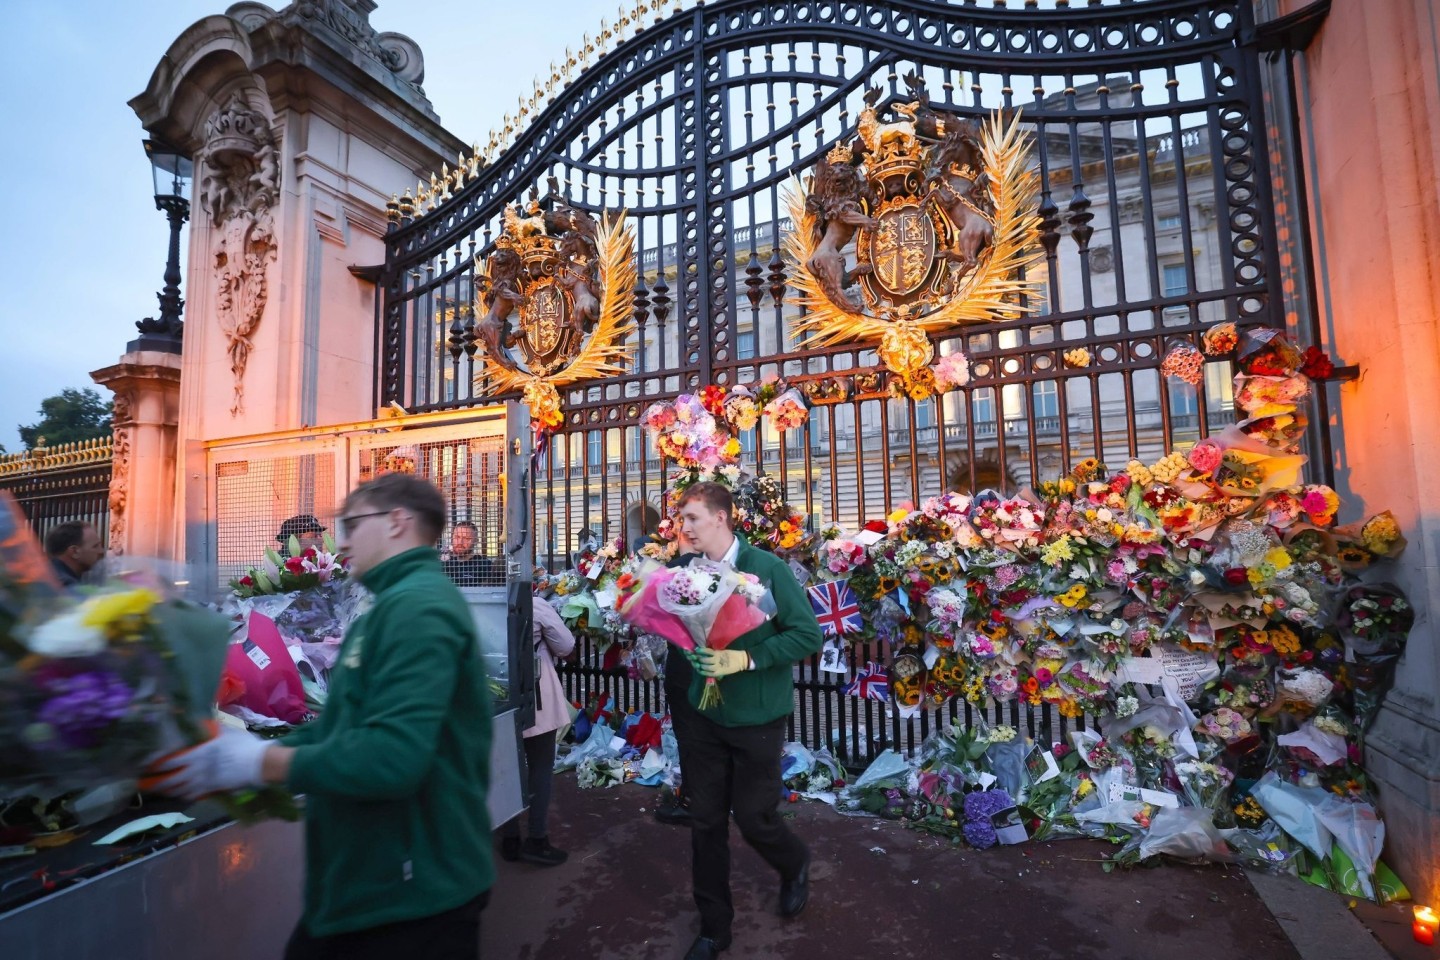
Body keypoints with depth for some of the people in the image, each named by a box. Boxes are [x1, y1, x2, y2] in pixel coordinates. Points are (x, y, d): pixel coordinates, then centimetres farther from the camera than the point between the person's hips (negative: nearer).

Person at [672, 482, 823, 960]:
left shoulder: (767, 568, -16)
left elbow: (809, 634, -16)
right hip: (704, 715, 4)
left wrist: (747, 659, -24)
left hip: (757, 718, -4)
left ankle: (795, 866, 45)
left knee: (753, 817, 10)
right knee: (706, 822, 12)